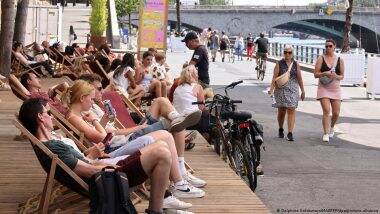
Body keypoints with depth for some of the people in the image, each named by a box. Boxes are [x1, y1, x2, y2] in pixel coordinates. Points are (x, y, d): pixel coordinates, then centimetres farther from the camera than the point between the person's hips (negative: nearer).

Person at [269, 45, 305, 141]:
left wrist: (303, 91, 10)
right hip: (281, 89, -1)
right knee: (281, 111, 7)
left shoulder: (296, 64, 8)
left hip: (293, 90, 1)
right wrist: (271, 89, -15)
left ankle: (290, 133, -10)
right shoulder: (279, 64, 3)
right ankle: (281, 130, 30)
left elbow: (299, 78, 11)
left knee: (291, 110, -8)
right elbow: (274, 77, -3)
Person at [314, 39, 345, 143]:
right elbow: (316, 74, -1)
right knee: (326, 111, -15)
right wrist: (325, 73, -19)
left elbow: (342, 76, 10)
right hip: (323, 87, -2)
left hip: (335, 88, 2)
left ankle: (331, 127, 34)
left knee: (336, 113, 3)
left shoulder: (340, 60, 7)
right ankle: (326, 134, -9)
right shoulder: (321, 59, 1)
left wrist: (336, 76, -12)